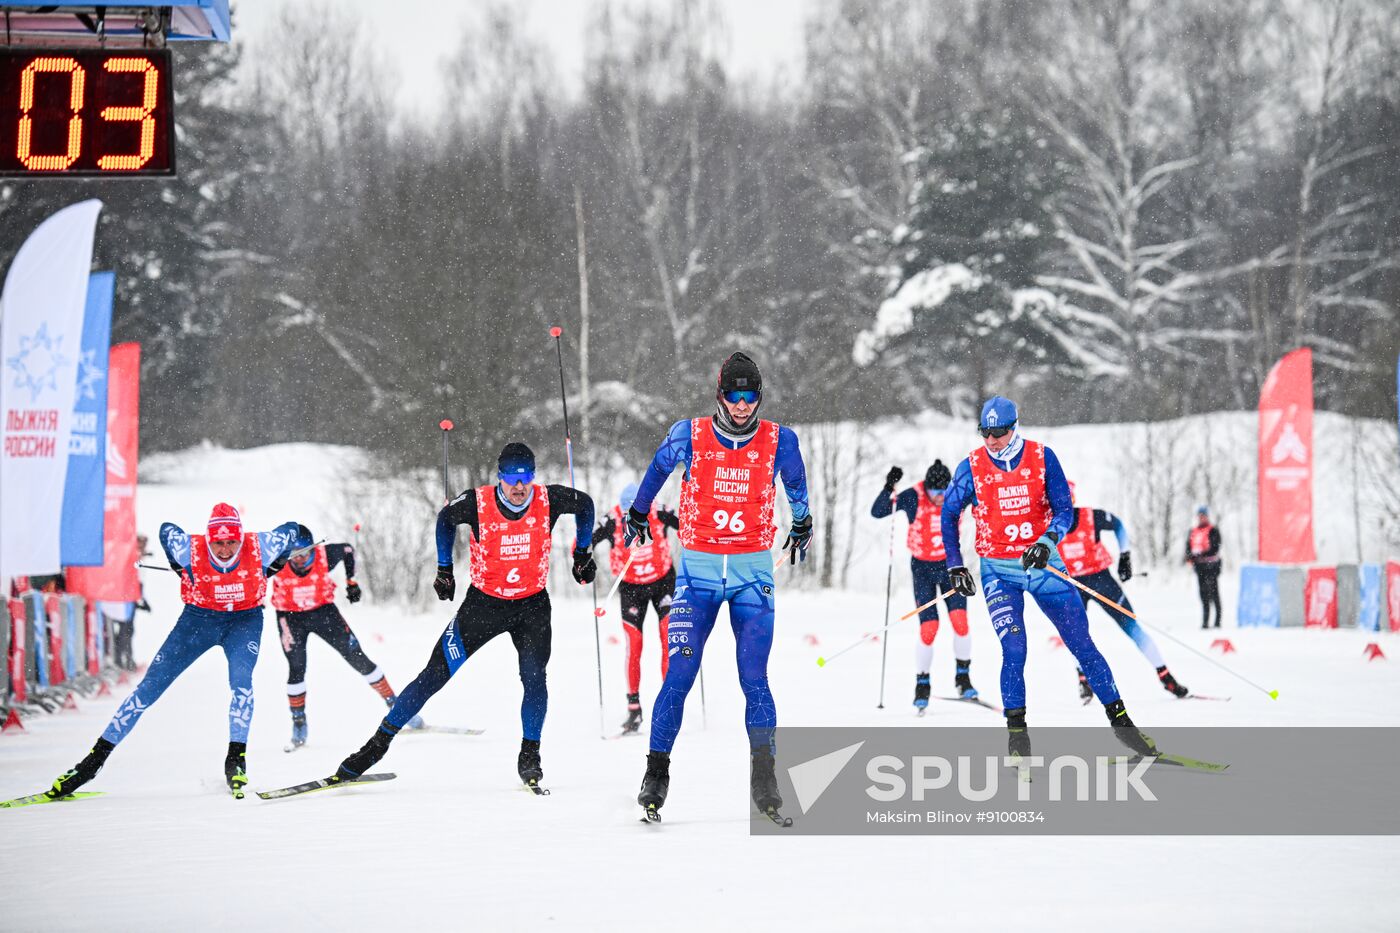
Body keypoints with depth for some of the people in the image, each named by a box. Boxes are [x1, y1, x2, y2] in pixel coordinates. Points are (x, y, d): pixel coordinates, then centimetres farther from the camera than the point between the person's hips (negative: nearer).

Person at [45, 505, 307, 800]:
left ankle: (236, 758, -17)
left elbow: (294, 532, -5)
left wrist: (270, 570, 3)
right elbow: (167, 530, -2)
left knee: (241, 681, -29)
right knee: (150, 686, -4)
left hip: (244, 620, 0)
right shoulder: (190, 549, -24)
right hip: (199, 618, 0)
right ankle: (97, 757, 1)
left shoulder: (260, 547, -24)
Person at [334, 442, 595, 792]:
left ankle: (530, 757, 0)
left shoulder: (548, 500, -15)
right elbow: (446, 519, 5)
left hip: (532, 605, 1)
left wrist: (582, 554, 12)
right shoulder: (476, 503, -18)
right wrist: (444, 568, 7)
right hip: (484, 602, 0)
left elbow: (585, 504, 7)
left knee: (534, 678, -19)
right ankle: (378, 744, 5)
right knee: (435, 675, -3)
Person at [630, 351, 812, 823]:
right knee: (680, 674, -8)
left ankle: (764, 779, 0)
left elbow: (796, 484, 18)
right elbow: (658, 467, 17)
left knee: (754, 678, -7)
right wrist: (638, 513, 31)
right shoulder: (689, 435, -5)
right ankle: (656, 773, 2)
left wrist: (802, 526, 34)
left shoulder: (778, 440, -3)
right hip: (698, 569, 0)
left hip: (753, 571, 0)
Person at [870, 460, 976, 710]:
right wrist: (888, 488, -37)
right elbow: (877, 512, -24)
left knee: (960, 621, -13)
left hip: (951, 563, 2)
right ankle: (922, 685, 7)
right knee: (928, 628, -9)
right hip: (923, 567, -2)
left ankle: (963, 677, 4)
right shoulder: (914, 497, -18)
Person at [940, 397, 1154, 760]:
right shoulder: (972, 467, -6)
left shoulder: (1042, 457, -6)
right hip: (998, 571, -1)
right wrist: (955, 566, 3)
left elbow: (1064, 509, -4)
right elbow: (949, 514, 7)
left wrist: (1047, 543, -22)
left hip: (1044, 566, 1)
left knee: (1083, 646, 3)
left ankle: (1119, 720, 15)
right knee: (1014, 651, -16)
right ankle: (1016, 734, -3)